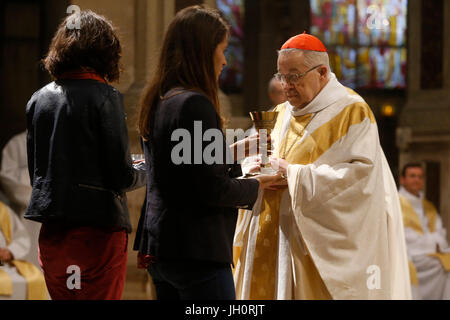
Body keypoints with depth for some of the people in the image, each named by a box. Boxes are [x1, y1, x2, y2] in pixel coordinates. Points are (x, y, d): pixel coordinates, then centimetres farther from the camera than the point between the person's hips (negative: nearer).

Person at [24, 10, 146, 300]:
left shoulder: (39, 99, 8)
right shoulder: (105, 98, -10)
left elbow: (35, 170, 14)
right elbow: (122, 176, -11)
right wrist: (146, 173, 9)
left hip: (51, 231, 6)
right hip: (98, 227, -6)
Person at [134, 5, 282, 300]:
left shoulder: (158, 102, 11)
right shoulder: (194, 104, -16)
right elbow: (212, 189, -18)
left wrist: (231, 153, 23)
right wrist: (255, 186, -1)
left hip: (158, 244, 9)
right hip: (196, 250, -9)